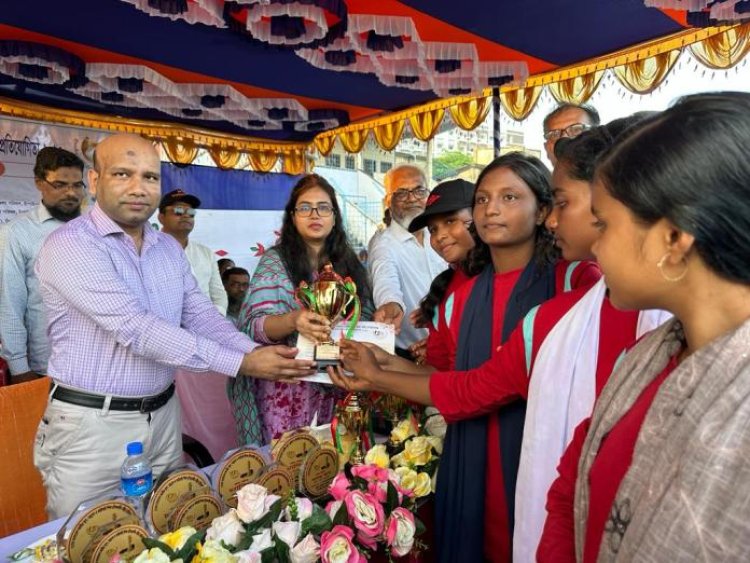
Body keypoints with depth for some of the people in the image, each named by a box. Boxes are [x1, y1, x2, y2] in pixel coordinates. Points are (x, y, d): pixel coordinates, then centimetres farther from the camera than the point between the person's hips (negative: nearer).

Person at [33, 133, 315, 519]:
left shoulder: (169, 247, 6)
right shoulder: (70, 246, -17)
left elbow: (200, 314, 3)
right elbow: (135, 328, -26)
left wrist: (255, 352, -15)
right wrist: (241, 363, -28)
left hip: (163, 415, 6)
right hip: (92, 424, -6)